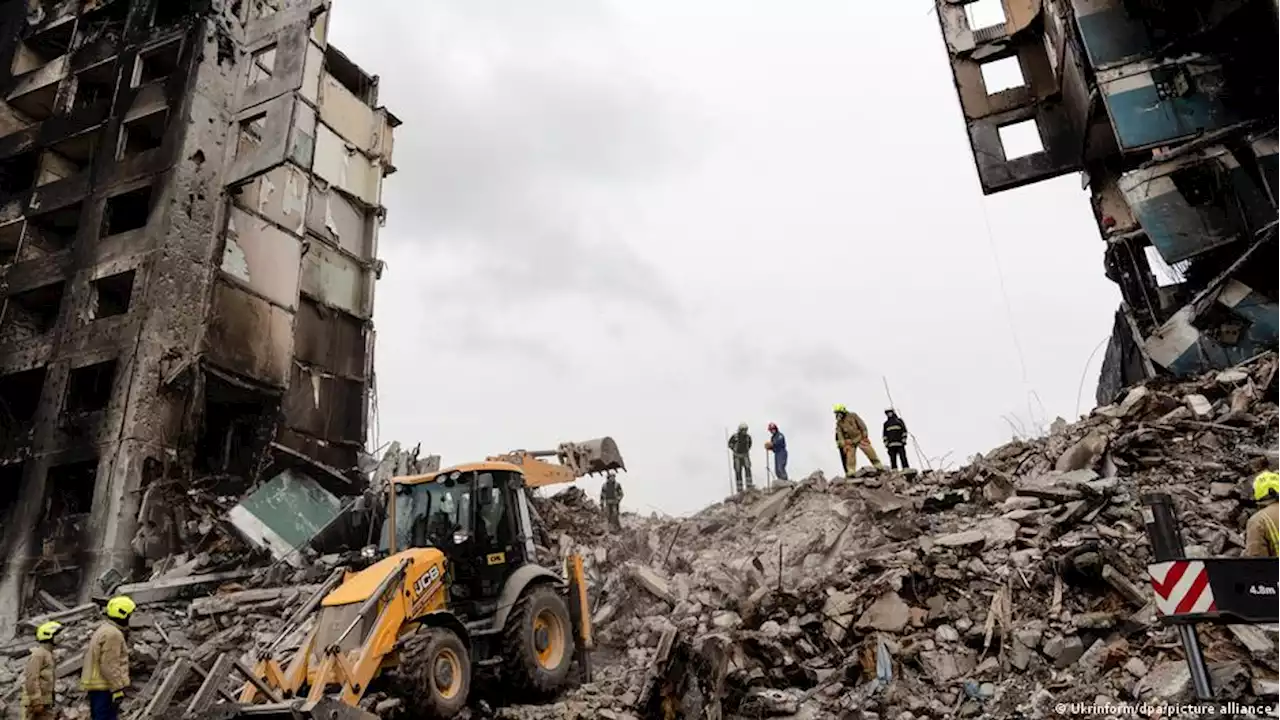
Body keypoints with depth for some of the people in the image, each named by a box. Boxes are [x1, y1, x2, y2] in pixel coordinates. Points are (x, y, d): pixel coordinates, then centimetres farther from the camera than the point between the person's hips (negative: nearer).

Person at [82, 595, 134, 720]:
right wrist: (118, 689, -19)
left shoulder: (103, 630, 18)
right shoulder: (113, 634, -16)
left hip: (97, 686, 11)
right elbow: (109, 665, -21)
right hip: (106, 688, -11)